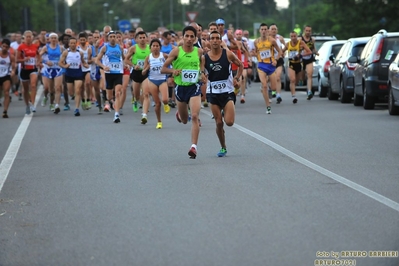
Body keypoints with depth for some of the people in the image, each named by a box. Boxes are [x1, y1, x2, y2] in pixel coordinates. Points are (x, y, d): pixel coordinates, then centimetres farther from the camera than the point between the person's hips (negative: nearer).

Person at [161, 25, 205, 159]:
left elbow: (203, 64, 22)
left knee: (195, 116, -18)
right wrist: (173, 70, -22)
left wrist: (202, 74, 3)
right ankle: (179, 113, 54)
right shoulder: (176, 51, -5)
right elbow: (163, 69, -3)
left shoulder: (199, 51, 0)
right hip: (180, 87, 1)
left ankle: (193, 147, -16)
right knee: (184, 120, 15)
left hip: (194, 87, 0)